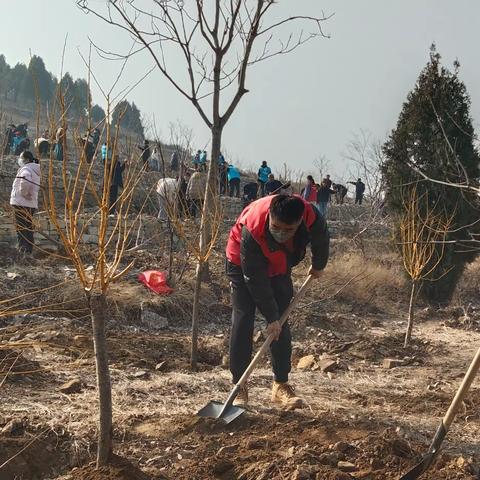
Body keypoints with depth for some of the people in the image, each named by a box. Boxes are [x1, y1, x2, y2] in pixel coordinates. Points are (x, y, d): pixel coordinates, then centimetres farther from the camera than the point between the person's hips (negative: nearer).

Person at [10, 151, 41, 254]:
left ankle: (23, 250, -10)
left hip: (22, 203, -9)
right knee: (28, 230, 13)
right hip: (31, 204, 9)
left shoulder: (26, 168, -10)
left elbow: (25, 180, -31)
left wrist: (23, 193, -19)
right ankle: (28, 251, 17)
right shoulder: (35, 170, 18)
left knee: (22, 230, -7)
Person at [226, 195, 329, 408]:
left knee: (282, 326, -1)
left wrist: (318, 266, 13)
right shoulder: (251, 230, -40)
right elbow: (255, 280, -31)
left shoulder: (312, 218, -32)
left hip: (279, 268, 4)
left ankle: (281, 385, 8)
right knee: (243, 323, -11)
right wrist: (271, 317, -26)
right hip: (243, 265, -3)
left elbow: (321, 241, -4)